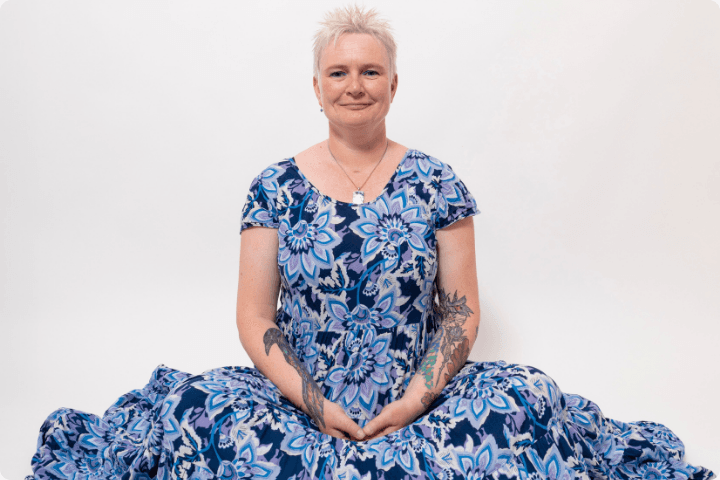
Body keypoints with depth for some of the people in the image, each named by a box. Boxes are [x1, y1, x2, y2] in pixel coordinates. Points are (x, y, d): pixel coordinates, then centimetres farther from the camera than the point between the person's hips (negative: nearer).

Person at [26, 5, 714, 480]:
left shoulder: (437, 185, 2)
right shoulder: (276, 187, 2)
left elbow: (462, 311, 1)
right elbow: (254, 316, -1)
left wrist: (414, 401, -13)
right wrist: (314, 405, -13)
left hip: (418, 400, 0)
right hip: (299, 401, 1)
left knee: (523, 402, -25)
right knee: (203, 407, -26)